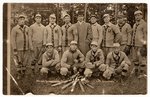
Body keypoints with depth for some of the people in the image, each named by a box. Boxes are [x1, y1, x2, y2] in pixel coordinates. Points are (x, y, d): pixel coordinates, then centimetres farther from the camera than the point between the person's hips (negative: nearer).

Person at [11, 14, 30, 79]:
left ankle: (23, 73, 24)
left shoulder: (27, 28, 5)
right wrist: (14, 49, -14)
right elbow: (12, 40, -9)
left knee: (25, 61, 8)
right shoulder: (14, 29, -7)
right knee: (18, 62, 3)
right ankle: (19, 74, 16)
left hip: (26, 49, 4)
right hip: (18, 49, -3)